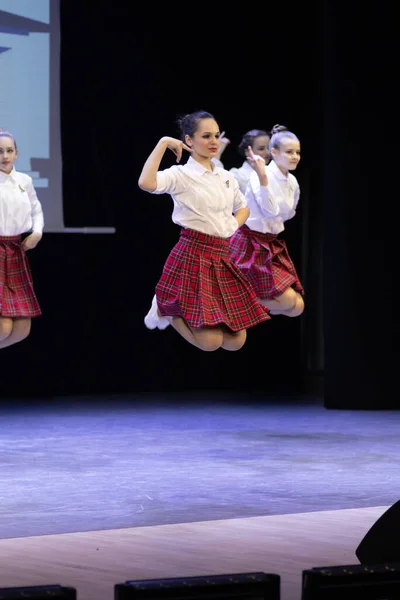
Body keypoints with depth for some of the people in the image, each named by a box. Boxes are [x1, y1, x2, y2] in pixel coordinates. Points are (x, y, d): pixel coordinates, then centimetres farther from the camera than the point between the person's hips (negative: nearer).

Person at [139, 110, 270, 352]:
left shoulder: (227, 177, 12)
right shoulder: (181, 175, -9)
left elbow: (243, 208, 29)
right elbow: (146, 183, -30)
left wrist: (232, 226, 7)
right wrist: (163, 143, -22)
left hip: (221, 257, 7)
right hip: (193, 255, -7)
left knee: (236, 341, 7)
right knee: (210, 342, -12)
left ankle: (179, 310, 28)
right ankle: (165, 309, 15)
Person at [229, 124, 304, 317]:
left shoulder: (293, 182, 5)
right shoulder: (260, 176, -17)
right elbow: (270, 211, -32)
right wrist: (262, 177, -39)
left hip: (272, 244, 8)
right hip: (250, 244, -8)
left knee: (296, 307, 2)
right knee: (287, 300, -17)